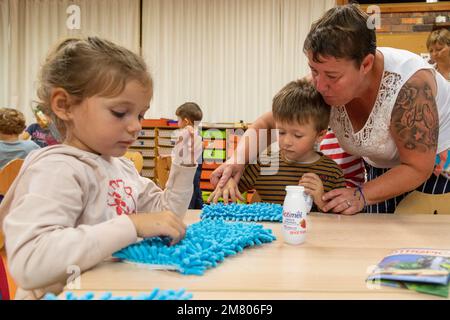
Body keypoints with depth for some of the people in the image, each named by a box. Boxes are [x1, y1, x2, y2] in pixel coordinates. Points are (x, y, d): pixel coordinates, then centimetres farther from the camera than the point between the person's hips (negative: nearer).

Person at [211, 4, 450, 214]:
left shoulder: (408, 83, -36)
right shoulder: (321, 83, -21)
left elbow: (418, 168, -28)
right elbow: (268, 123, -12)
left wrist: (362, 195, -39)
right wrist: (238, 159, -29)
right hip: (381, 170, 4)